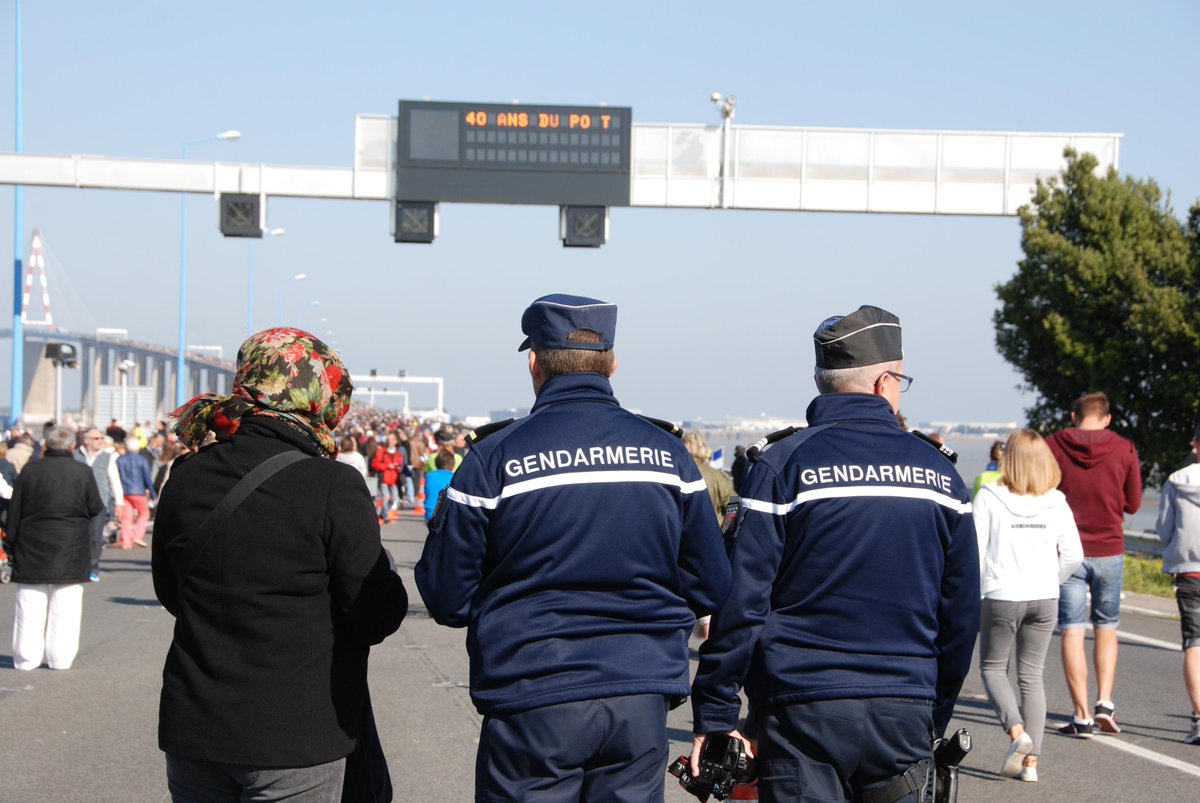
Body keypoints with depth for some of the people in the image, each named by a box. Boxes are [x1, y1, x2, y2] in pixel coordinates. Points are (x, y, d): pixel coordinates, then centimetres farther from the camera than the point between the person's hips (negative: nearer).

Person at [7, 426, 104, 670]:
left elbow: (15, 511, 0)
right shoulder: (83, 472, -6)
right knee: (65, 604, 5)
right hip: (71, 549, -1)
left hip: (32, 547, 1)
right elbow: (96, 508, -2)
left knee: (30, 604, 6)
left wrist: (11, 542, 8)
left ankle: (26, 656, 8)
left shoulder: (30, 471, -3)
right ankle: (60, 657, 5)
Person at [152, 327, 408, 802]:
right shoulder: (333, 487, -15)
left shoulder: (186, 480, 0)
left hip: (192, 729, 4)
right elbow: (376, 618, -11)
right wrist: (384, 567, 7)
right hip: (294, 737, -4)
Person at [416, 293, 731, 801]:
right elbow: (710, 587, 6)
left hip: (533, 705, -3)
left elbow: (447, 598, -5)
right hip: (644, 702, 3)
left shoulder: (495, 457, -7)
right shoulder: (667, 452, 3)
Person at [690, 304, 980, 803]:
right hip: (906, 715, 3)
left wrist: (715, 716, -3)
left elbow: (740, 600, -9)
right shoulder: (938, 472, 7)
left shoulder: (783, 463, -4)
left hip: (803, 710, -3)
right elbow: (961, 611, 10)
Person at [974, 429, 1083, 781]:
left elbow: (975, 552, -10)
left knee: (993, 668, 15)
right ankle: (1030, 760, 7)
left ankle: (1017, 730, -9)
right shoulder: (1056, 503, 1)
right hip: (1045, 599, 3)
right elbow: (1073, 555, 1)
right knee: (1032, 675, 12)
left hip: (1001, 597, -3)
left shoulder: (989, 498, -8)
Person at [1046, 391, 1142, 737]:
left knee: (1072, 632, 1)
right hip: (1109, 550, 1)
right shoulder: (1124, 450, -2)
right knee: (1106, 628, 17)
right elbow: (1133, 503, 5)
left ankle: (1082, 716, -2)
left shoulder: (1053, 445, -4)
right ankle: (1105, 702, 6)